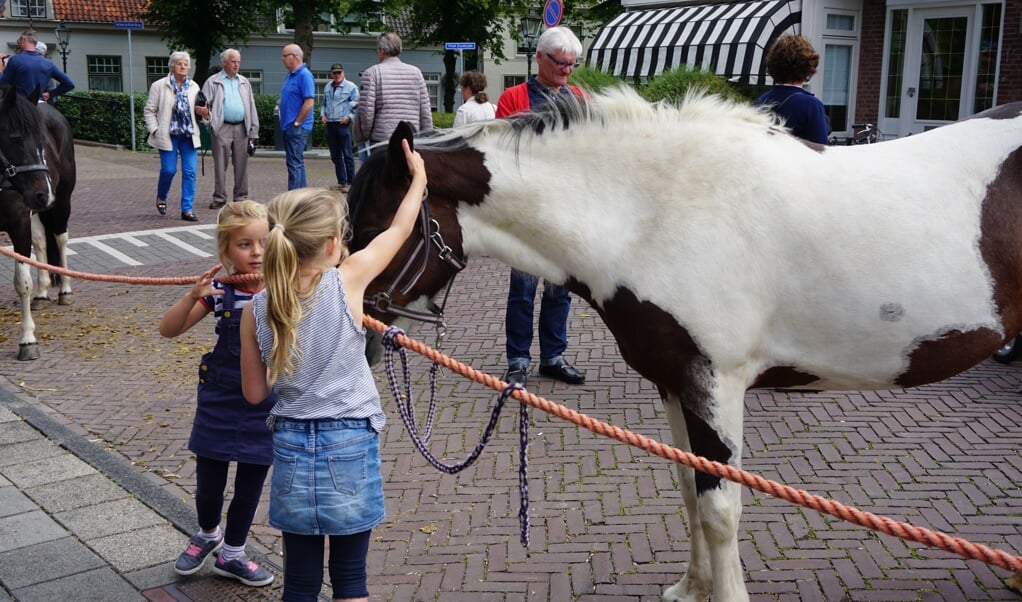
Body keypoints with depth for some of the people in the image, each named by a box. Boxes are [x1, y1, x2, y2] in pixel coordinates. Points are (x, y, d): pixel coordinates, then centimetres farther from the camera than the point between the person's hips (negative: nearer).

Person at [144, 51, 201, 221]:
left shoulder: (193, 87, 11)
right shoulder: (159, 86, 0)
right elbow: (149, 111, 2)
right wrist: (155, 130, -8)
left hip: (189, 135, 3)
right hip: (168, 135, -3)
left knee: (190, 172, -2)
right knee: (169, 170, -4)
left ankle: (187, 210, 3)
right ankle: (161, 198, 26)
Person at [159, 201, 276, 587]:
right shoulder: (218, 291, -9)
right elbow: (168, 330, -5)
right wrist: (193, 297, -22)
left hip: (266, 405, 0)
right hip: (220, 401, 0)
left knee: (251, 483, 13)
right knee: (208, 482, 12)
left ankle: (231, 554, 35)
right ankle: (208, 534, 44)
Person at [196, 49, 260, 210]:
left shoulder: (244, 82, 16)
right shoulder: (213, 82, 5)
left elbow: (251, 107, 14)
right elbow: (204, 104, 2)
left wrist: (253, 131, 8)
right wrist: (204, 111, -23)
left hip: (241, 128, 3)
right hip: (222, 128, -3)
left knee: (241, 165, 5)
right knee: (220, 165, -1)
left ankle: (240, 197, 12)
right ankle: (219, 198, 5)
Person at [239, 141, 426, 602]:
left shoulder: (257, 309, -5)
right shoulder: (347, 282, -13)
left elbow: (255, 392, 3)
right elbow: (399, 229, 2)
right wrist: (418, 175, 17)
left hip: (291, 447, 3)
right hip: (350, 446, -2)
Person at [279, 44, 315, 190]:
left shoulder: (304, 75, -13)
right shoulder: (290, 75, 15)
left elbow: (309, 102, -20)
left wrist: (297, 123, -16)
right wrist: (286, 123, 16)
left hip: (297, 128, -10)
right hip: (289, 127, 10)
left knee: (295, 163, -9)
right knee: (297, 163, 13)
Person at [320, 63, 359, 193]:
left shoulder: (351, 87, -2)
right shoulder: (327, 87, 14)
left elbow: (357, 106, -3)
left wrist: (349, 116, -14)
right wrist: (322, 114, 8)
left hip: (343, 124, -6)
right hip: (330, 124, 6)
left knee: (347, 154, -6)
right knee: (335, 155, 10)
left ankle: (350, 182, -1)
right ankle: (341, 182, 19)